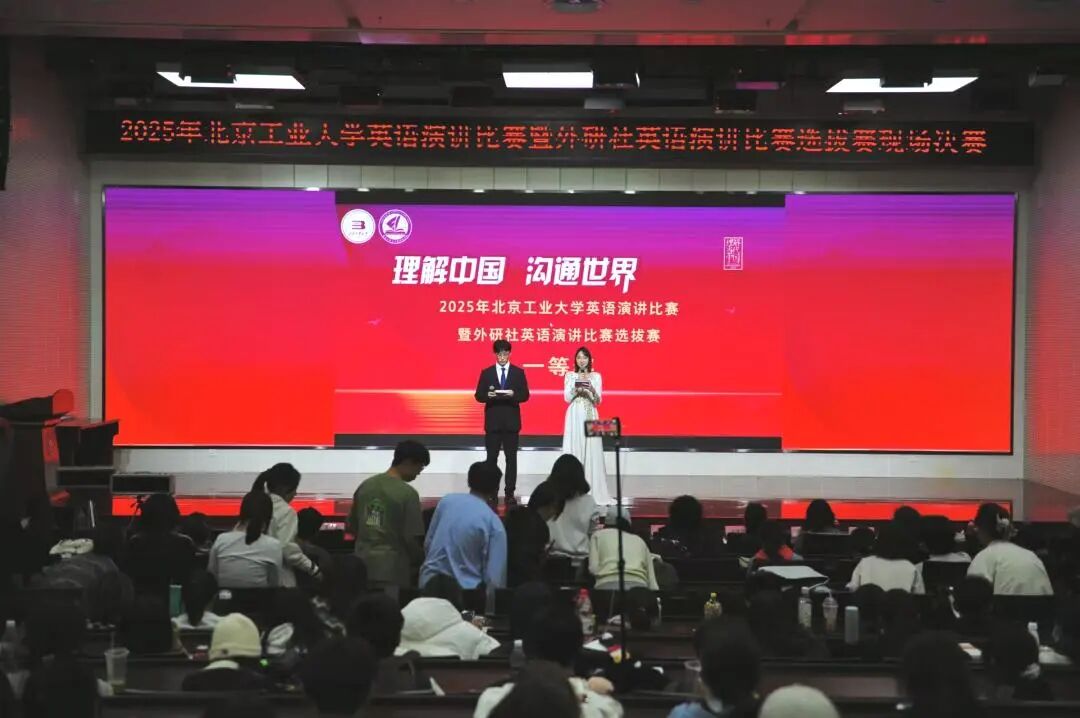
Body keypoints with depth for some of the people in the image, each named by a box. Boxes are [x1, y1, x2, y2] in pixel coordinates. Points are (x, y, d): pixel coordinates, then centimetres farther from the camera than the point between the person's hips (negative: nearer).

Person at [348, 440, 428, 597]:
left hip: (363, 565, 6)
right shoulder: (408, 493, -13)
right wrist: (420, 563, 5)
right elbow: (411, 538, -13)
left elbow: (350, 527, 14)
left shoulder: (365, 486, 7)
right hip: (392, 568, -6)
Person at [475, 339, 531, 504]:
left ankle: (510, 493, 5)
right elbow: (479, 396, 3)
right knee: (491, 458, 2)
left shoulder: (519, 372, 5)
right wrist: (488, 395, -18)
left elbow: (525, 395, 1)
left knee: (511, 458, 1)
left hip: (511, 421, 0)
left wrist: (513, 394, -19)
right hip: (492, 421, 0)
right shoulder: (486, 372, 6)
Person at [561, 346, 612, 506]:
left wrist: (591, 389, -15)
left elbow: (598, 401, 3)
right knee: (574, 451, -4)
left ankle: (594, 492, -1)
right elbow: (567, 398, 1)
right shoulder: (570, 376, 8)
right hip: (575, 417, 0)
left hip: (590, 417, 0)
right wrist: (577, 386, -13)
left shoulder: (596, 376, 9)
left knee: (592, 452, -4)